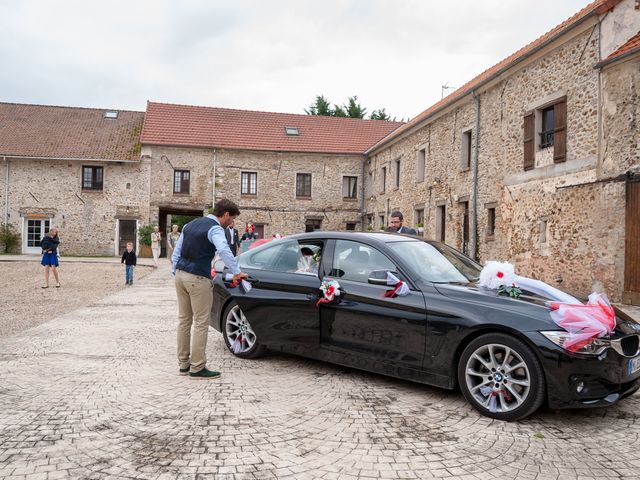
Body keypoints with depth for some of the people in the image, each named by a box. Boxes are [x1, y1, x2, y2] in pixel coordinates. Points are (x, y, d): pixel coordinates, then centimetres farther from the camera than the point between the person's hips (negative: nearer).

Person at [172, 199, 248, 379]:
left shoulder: (190, 225, 17)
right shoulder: (215, 229, -9)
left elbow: (176, 252, 18)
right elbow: (224, 250, -30)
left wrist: (176, 273, 20)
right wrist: (237, 272, -29)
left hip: (180, 275, 9)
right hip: (198, 279, -9)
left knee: (184, 320, 15)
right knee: (201, 323, 0)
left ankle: (183, 364, 22)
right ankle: (197, 367, 4)